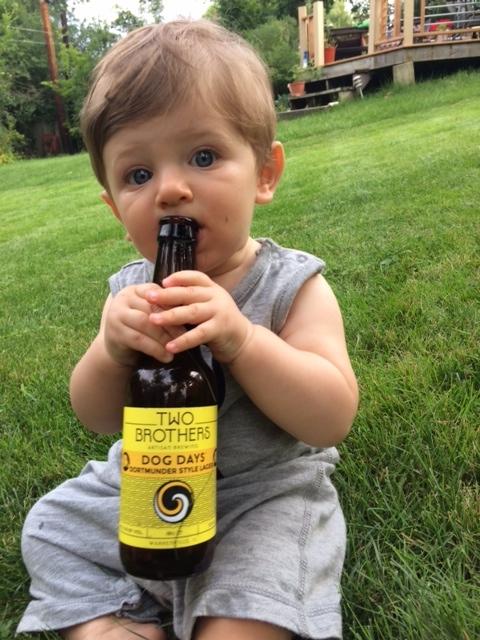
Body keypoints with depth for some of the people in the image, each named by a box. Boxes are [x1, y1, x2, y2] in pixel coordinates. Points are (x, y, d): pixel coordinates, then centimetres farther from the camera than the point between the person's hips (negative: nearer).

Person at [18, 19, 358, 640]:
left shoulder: (291, 286, -18)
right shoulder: (132, 289, -7)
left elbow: (332, 418, -25)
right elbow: (97, 418, -6)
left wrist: (241, 338, -40)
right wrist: (112, 348, -30)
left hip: (263, 495, -4)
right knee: (52, 527, 9)